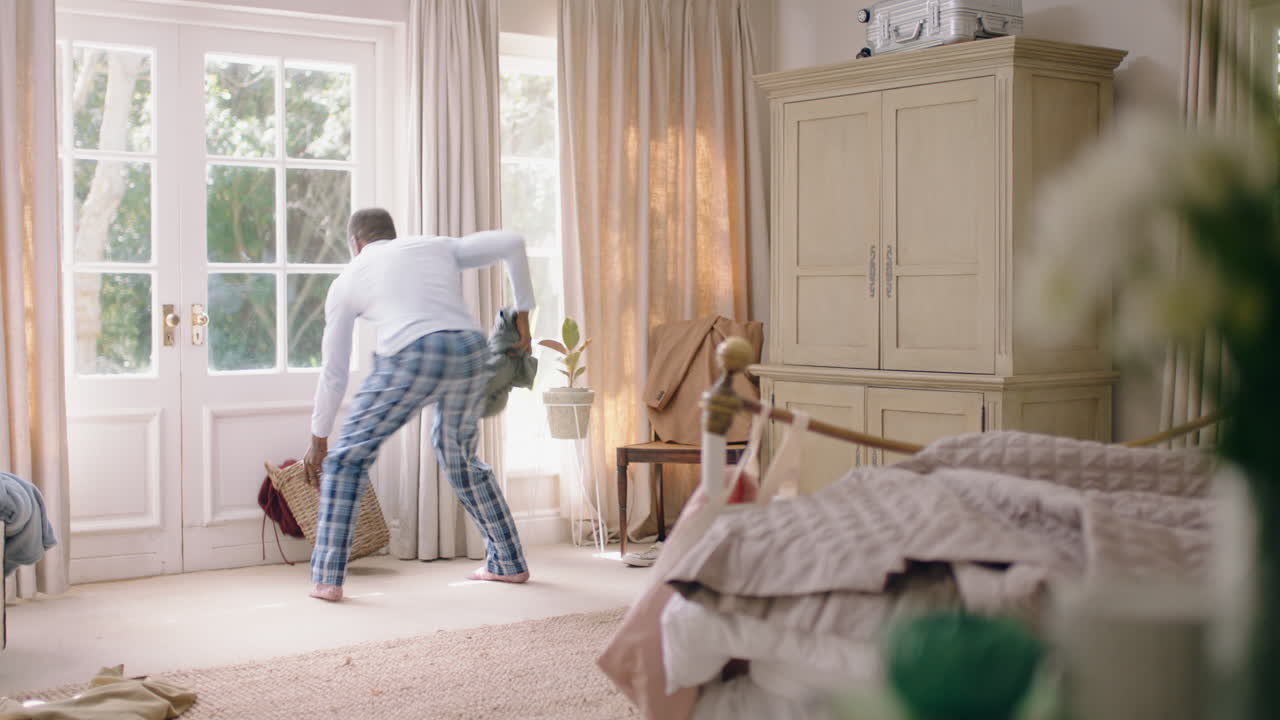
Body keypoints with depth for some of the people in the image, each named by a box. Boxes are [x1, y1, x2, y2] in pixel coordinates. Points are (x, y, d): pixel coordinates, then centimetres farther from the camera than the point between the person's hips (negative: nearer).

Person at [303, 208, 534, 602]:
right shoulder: (437, 246, 29)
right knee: (459, 457, 27)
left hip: (412, 357, -4)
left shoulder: (347, 280, 23)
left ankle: (327, 579, 6)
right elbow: (512, 243, 20)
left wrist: (318, 440, 33)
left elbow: (334, 370, 25)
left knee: (346, 460, 12)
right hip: (470, 349, 4)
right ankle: (508, 564, 31)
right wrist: (523, 312, 25)